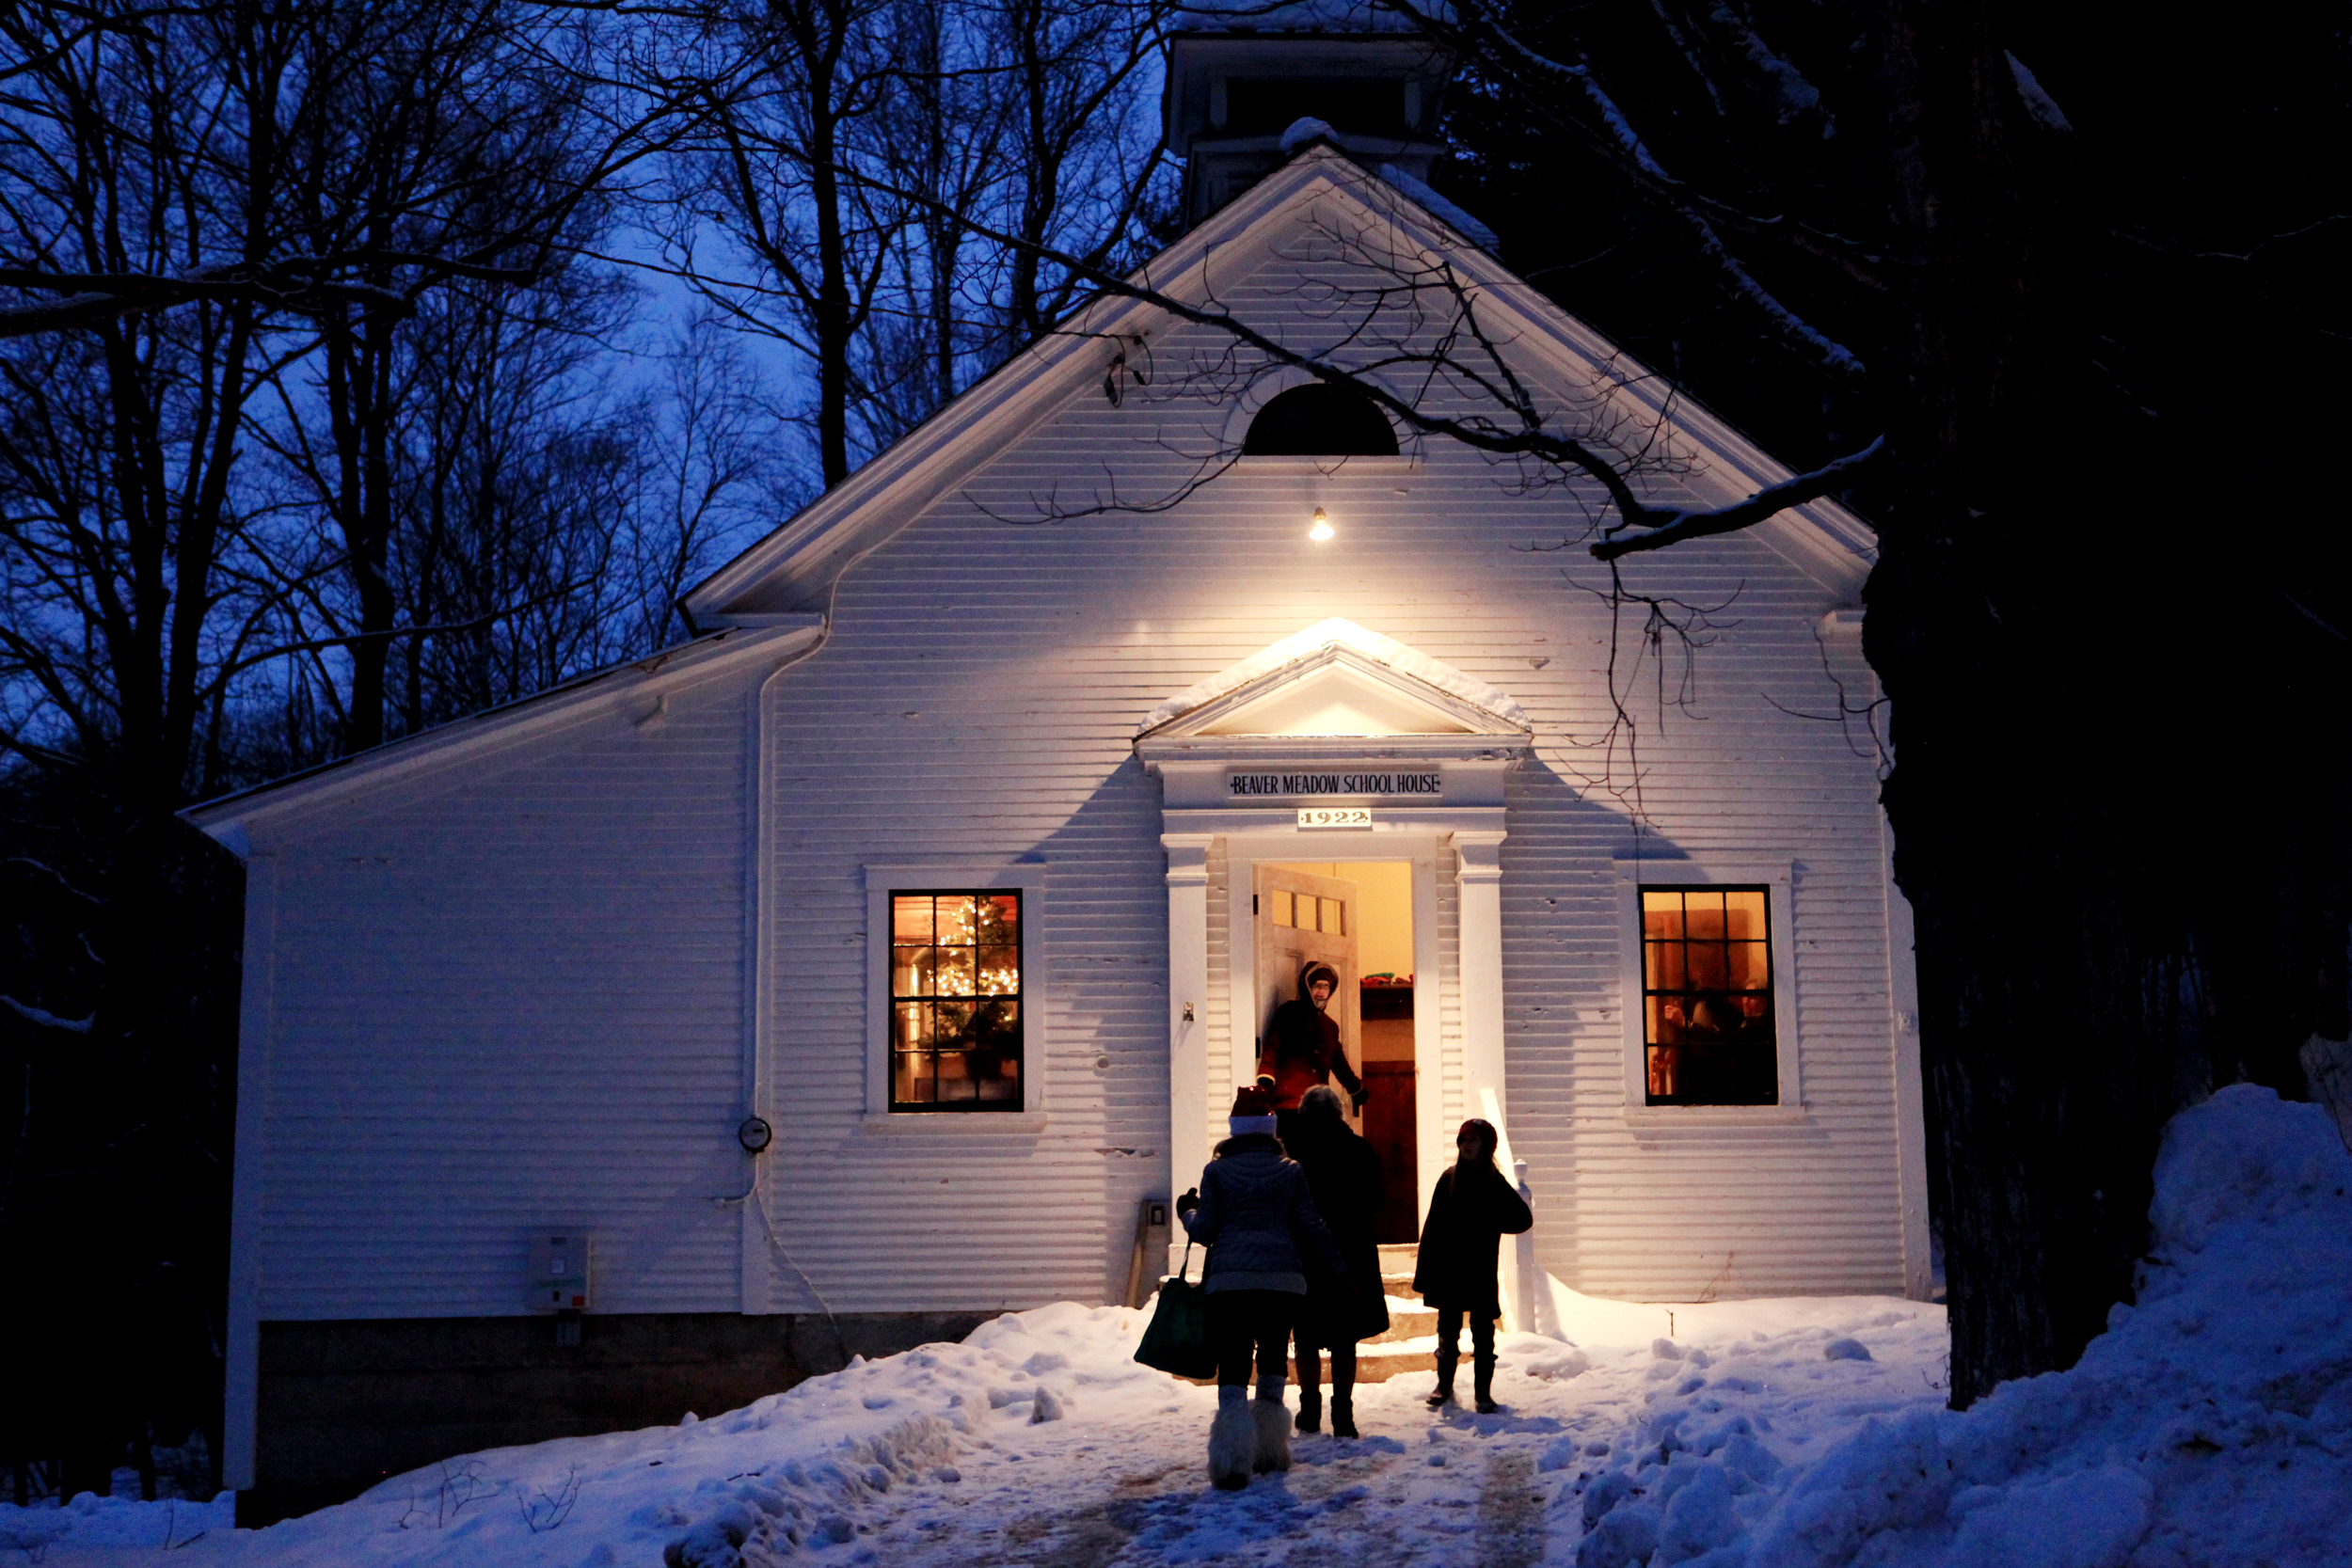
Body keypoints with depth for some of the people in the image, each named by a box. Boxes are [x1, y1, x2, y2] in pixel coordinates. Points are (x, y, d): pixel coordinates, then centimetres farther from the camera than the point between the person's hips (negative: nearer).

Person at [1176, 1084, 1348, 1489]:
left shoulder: (1217, 1171, 3)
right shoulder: (1290, 1170, 6)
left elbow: (1204, 1230, 1)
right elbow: (1311, 1228, 3)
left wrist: (1187, 1211, 22)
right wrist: (1340, 1268, 12)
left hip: (1228, 1280, -1)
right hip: (1283, 1280, 2)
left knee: (1233, 1365, -3)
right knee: (1274, 1358, 17)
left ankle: (1232, 1460, -18)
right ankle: (1270, 1450, 22)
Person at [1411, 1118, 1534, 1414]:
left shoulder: (1495, 1183, 0)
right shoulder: (1449, 1179, 3)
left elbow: (1523, 1219, -2)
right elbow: (1432, 1227, 1)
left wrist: (1488, 1224, -14)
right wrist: (1426, 1272, -4)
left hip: (1481, 1273, -1)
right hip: (1449, 1272, 1)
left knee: (1483, 1334, 3)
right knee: (1448, 1332, 10)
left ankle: (1483, 1393, 12)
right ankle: (1444, 1386, 24)